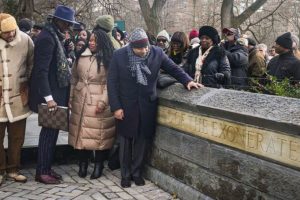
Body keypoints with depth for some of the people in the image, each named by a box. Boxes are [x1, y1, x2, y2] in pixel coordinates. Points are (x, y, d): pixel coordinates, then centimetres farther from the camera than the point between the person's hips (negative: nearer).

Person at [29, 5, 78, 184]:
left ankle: (47, 168, 25)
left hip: (56, 91, 9)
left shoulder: (56, 35, 11)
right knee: (49, 131, -1)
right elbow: (41, 70, -22)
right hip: (50, 94, -9)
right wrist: (48, 98, -24)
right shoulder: (47, 37, -17)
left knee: (52, 130, 14)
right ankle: (42, 172, 11)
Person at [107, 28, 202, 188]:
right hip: (125, 106, -1)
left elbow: (173, 68, 5)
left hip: (147, 105, 1)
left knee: (142, 141, 11)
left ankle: (137, 172, 29)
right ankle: (125, 174, 27)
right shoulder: (119, 55, -9)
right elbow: (112, 82, -7)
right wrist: (115, 107, -12)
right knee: (125, 141, 10)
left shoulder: (157, 53, -6)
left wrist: (187, 80, -12)